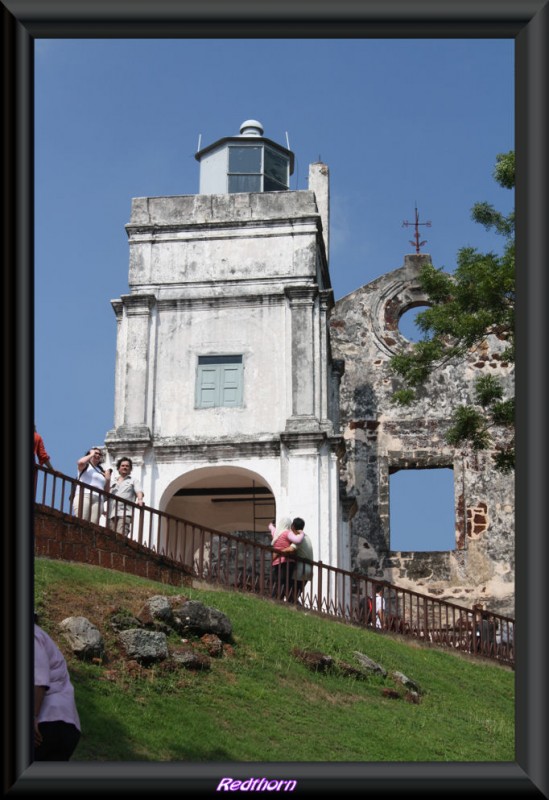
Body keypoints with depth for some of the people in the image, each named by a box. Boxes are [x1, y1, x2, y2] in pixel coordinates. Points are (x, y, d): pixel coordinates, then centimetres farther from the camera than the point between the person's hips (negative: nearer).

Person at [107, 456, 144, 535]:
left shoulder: (133, 480, 18)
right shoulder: (114, 482, 27)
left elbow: (139, 492, 1)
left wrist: (140, 499, -21)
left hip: (124, 514, -4)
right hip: (112, 514, 4)